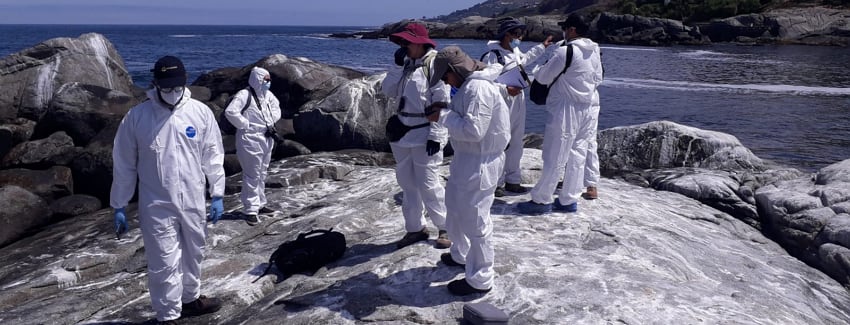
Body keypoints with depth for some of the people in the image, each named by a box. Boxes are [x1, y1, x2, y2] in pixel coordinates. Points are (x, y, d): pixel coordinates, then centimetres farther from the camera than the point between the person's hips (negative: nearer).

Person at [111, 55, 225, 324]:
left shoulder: (201, 112, -5)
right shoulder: (136, 117, -10)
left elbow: (213, 155, 2)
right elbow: (123, 165, -3)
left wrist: (217, 194, 1)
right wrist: (119, 207, 0)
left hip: (193, 202, 3)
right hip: (156, 207, -3)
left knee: (193, 254, 20)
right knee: (164, 263, 3)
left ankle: (190, 298, 42)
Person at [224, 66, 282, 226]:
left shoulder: (268, 95, 9)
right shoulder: (245, 95, -16)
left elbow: (276, 106, 28)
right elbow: (230, 112, -26)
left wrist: (272, 122, 13)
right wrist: (245, 125, -19)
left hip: (266, 139, 9)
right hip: (250, 140, -9)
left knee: (262, 174, 18)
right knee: (251, 176, -5)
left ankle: (260, 204, 31)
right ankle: (250, 209, 2)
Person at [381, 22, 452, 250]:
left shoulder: (434, 62, -12)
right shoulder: (405, 63, 12)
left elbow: (441, 101, -16)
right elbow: (388, 91, 4)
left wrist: (435, 135, -20)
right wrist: (398, 65, -7)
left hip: (424, 134, -8)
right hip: (403, 132, 8)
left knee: (428, 183, -4)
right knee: (407, 182, 13)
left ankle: (445, 228, 12)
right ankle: (415, 228, 25)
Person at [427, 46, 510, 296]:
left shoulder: (478, 88, -24)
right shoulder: (470, 84, 10)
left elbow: (473, 130, -29)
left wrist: (444, 117, -17)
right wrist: (445, 114, 2)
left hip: (480, 162, -11)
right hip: (468, 158, 11)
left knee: (475, 219, -2)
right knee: (456, 207, 26)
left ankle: (480, 280, 12)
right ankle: (461, 254, 47)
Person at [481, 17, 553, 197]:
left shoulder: (515, 51, 10)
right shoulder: (492, 55, -17)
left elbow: (525, 58, 34)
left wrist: (542, 47, 38)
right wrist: (506, 89, -26)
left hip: (518, 106, 9)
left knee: (515, 144, 14)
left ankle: (512, 180, 25)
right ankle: (496, 183, 8)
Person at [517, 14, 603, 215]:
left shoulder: (565, 51, -16)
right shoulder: (594, 52, 7)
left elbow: (543, 78, -9)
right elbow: (598, 80, 17)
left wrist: (541, 69, 12)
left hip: (565, 110, -8)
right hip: (586, 109, 8)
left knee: (553, 158, -2)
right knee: (577, 158, 10)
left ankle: (541, 200, 5)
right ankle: (569, 200, 17)